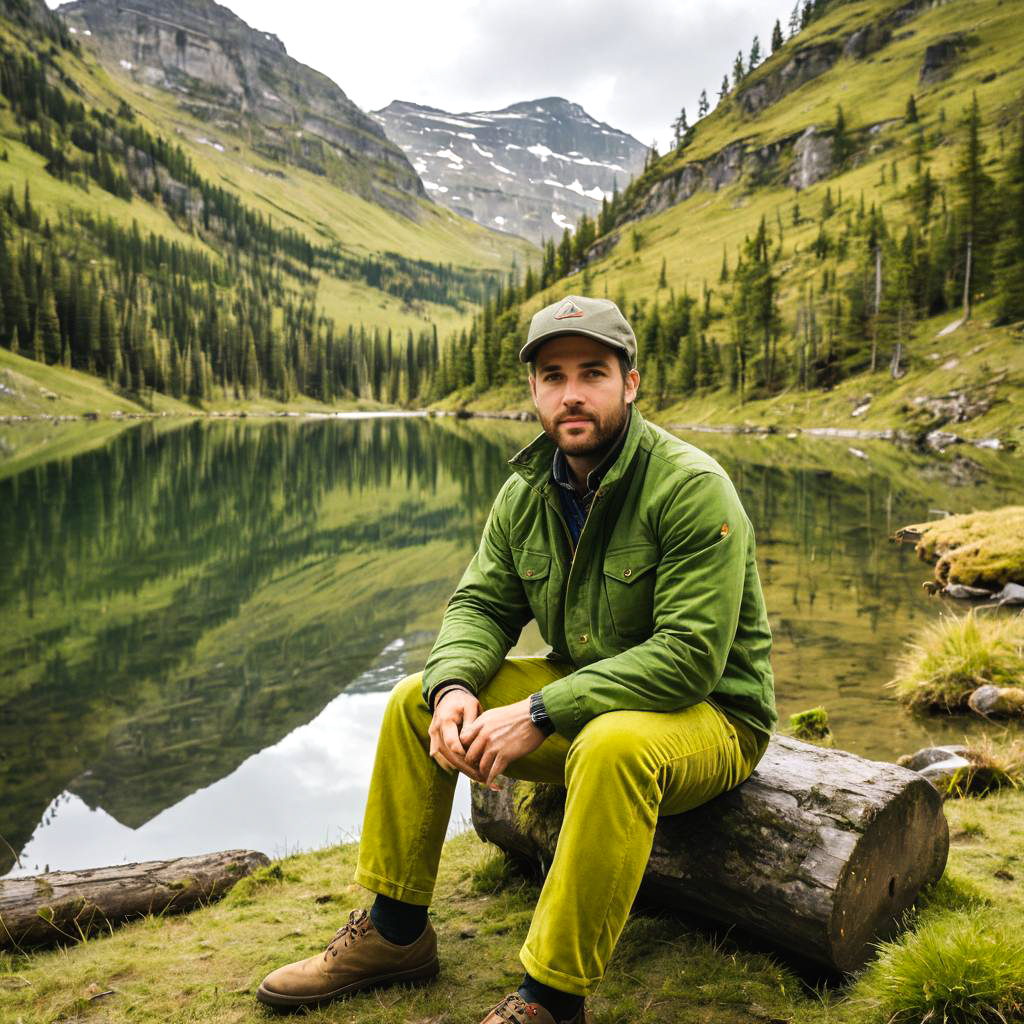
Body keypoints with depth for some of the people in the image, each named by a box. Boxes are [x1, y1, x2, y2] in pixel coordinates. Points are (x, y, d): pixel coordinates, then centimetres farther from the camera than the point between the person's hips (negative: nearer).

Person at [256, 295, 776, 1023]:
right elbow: (481, 603, 4)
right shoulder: (527, 493, 0)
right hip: (581, 697, 7)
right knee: (414, 701, -1)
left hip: (707, 714, -6)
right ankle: (394, 934, 10)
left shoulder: (692, 487, -22)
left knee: (612, 747, -40)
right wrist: (453, 687, -19)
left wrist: (539, 715, -31)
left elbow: (689, 656, -28)